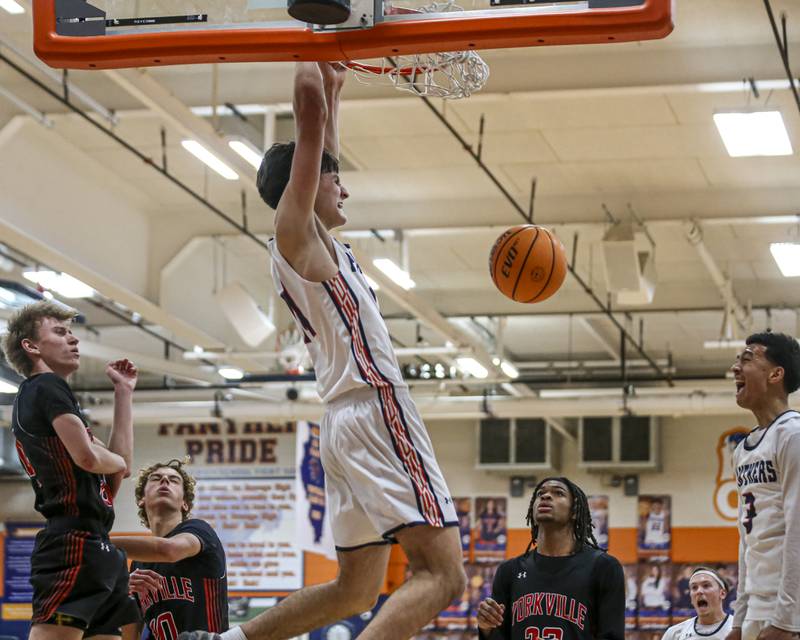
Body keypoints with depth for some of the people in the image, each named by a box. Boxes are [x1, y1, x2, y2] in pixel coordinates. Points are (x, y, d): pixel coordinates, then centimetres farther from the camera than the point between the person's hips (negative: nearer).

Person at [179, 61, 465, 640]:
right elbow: (308, 112, -8)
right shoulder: (294, 231, -1)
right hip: (376, 410, -10)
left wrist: (334, 86, 39)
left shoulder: (315, 243, 22)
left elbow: (320, 150, 39)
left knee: (356, 590, 16)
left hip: (346, 420, 10)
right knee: (442, 575, -19)